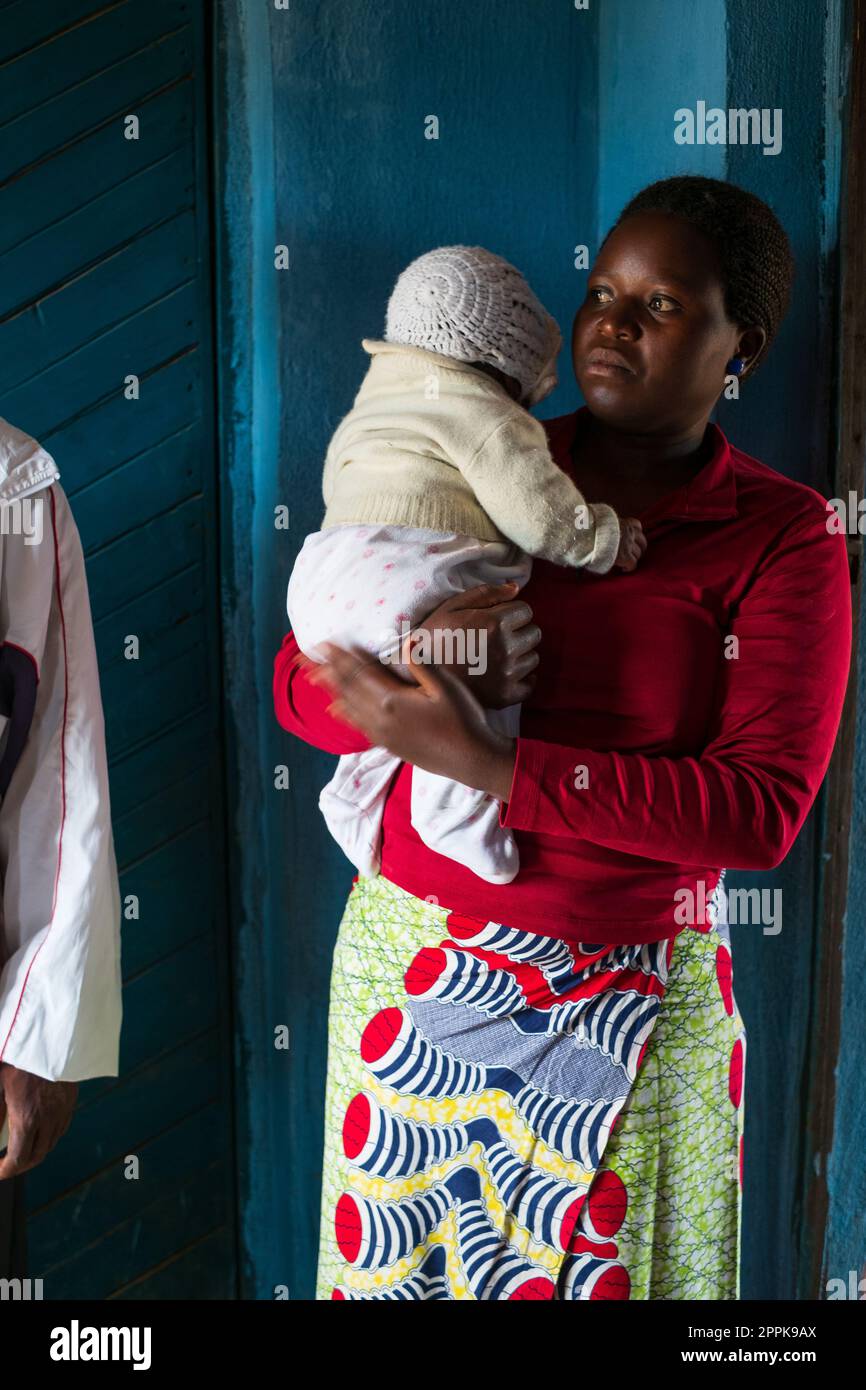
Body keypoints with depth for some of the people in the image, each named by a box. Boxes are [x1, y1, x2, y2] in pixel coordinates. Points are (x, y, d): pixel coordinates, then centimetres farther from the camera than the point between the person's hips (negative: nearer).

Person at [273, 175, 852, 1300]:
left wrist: (491, 763, -24)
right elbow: (301, 681, 2)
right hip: (407, 965, 3)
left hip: (625, 1010, -2)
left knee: (592, 1270, 13)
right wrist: (425, 689, -21)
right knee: (390, 1260, 16)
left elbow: (762, 808, -16)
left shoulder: (785, 536, -6)